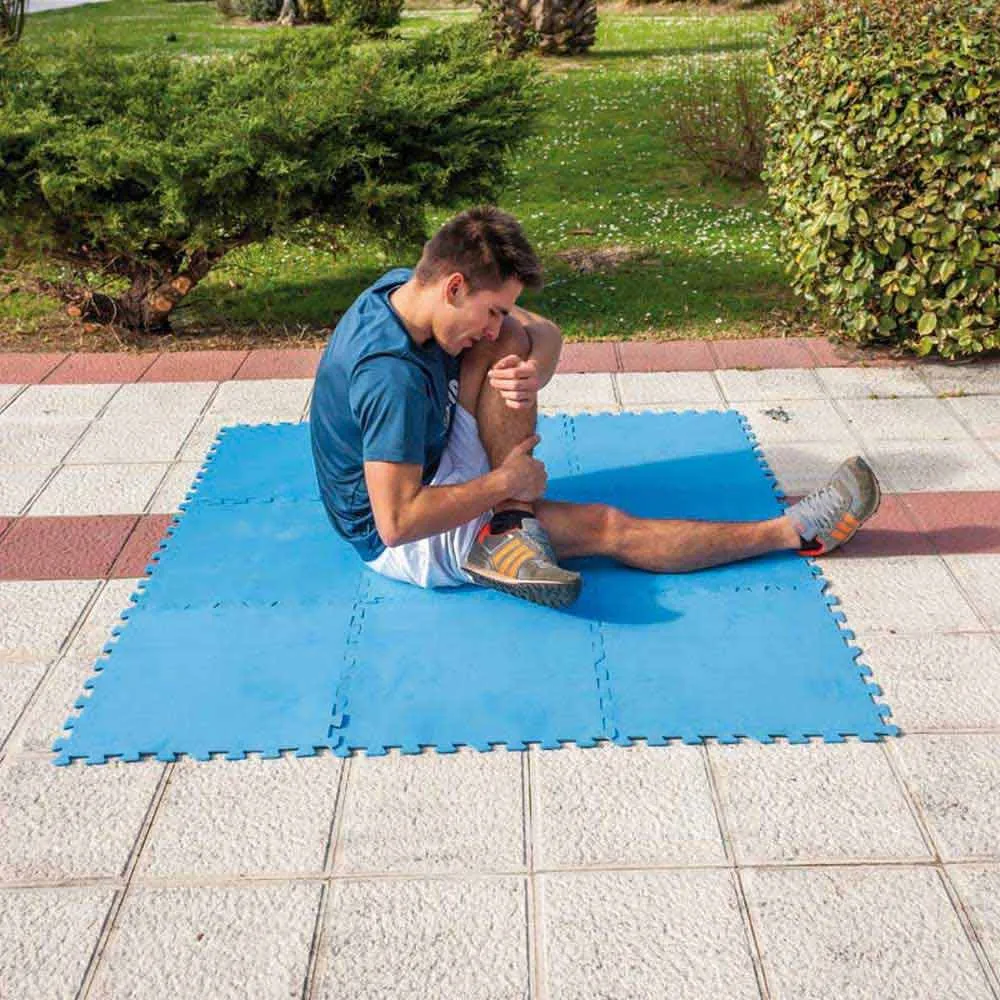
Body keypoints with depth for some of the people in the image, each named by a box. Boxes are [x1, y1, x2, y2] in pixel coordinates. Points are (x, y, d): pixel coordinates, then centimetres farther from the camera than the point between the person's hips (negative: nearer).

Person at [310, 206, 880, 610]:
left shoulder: (405, 285, -7)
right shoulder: (393, 377, -35)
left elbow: (545, 333, -1)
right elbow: (397, 522, -36)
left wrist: (532, 372, -26)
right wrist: (504, 483, -25)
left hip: (430, 467, 9)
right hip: (399, 540, -9)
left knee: (512, 347, -11)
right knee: (607, 527, -13)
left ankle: (507, 530, -18)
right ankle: (794, 531, -2)